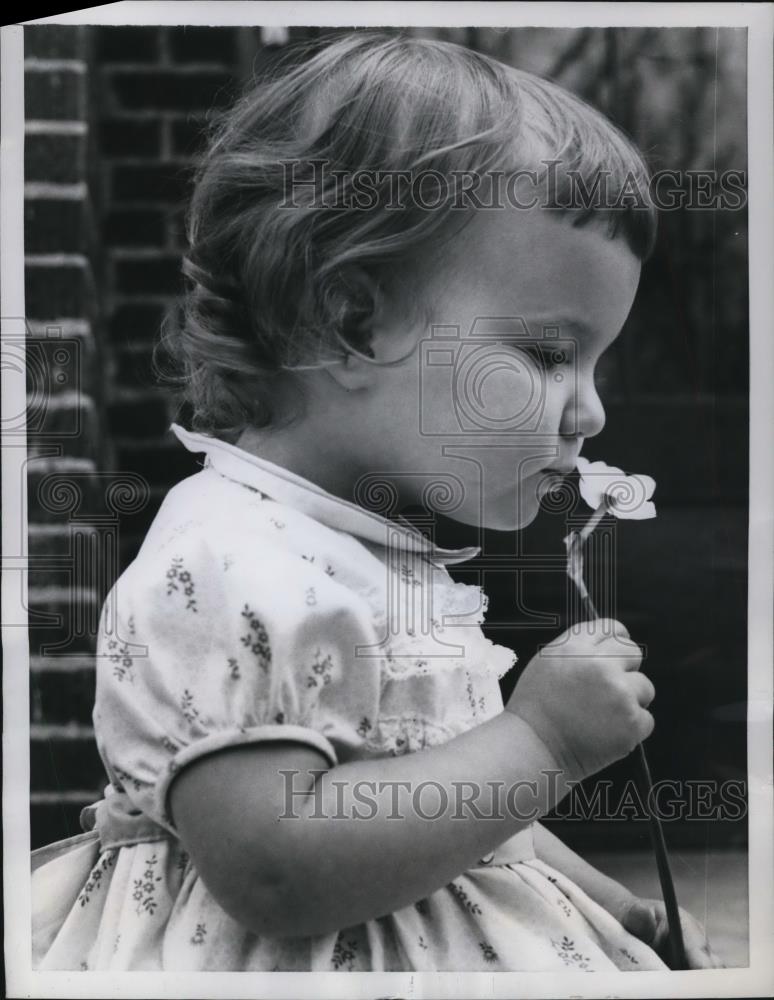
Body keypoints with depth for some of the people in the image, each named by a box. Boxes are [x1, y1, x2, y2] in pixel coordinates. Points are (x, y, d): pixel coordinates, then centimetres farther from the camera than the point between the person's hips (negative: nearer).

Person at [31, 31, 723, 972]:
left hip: (434, 943, 8)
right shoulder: (232, 567, -24)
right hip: (295, 959, -8)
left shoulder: (382, 556, 6)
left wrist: (610, 902, 11)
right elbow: (273, 871, -31)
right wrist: (542, 739, -26)